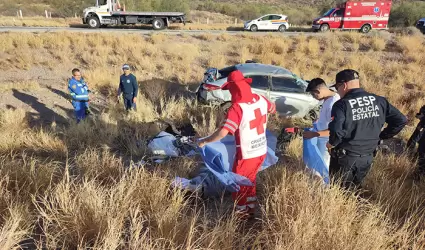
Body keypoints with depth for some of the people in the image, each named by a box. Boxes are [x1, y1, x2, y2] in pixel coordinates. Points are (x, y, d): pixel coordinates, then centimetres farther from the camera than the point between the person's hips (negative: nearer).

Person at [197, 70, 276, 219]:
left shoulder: (237, 108, -26)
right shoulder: (261, 100, -4)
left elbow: (223, 132, -30)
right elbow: (273, 109, 18)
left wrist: (205, 141, -17)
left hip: (246, 155, -7)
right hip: (262, 151, 7)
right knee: (250, 181, 27)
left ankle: (242, 213, 32)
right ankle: (251, 209, 42)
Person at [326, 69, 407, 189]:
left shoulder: (342, 105, -19)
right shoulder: (379, 101, 0)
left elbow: (336, 131, -30)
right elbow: (401, 120, 3)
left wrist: (332, 143, -10)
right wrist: (381, 136, 10)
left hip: (345, 158, -6)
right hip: (367, 157, 6)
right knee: (353, 190, 24)